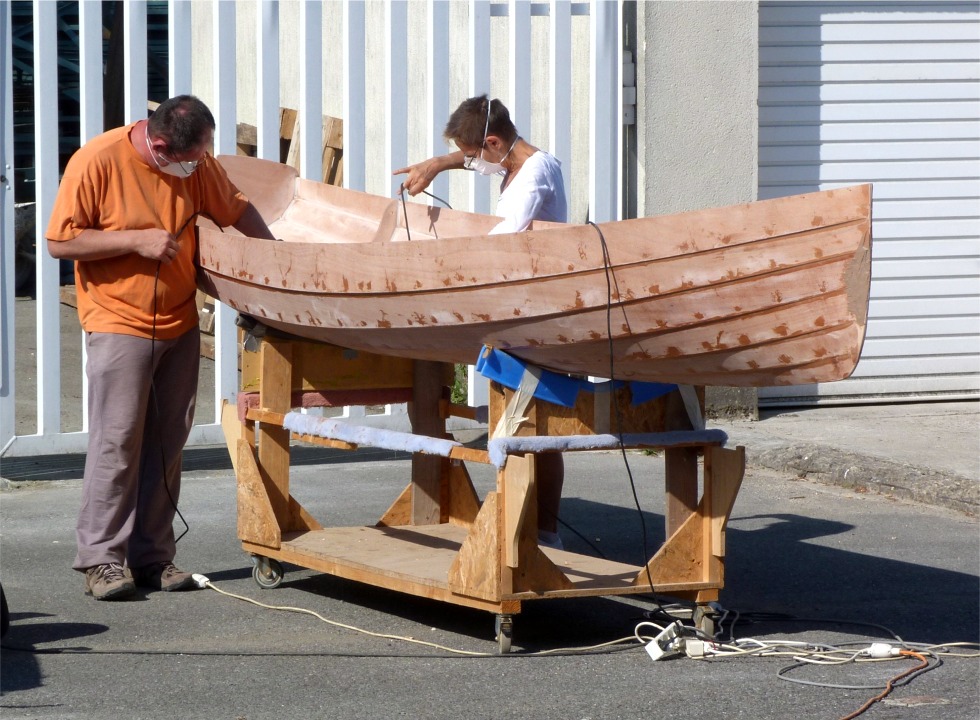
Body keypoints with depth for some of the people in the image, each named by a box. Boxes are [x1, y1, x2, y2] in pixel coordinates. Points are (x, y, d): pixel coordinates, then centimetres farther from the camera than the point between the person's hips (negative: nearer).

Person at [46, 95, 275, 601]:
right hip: (119, 324, -5)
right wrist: (137, 240, -19)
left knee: (167, 442, 5)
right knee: (117, 440, -9)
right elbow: (59, 242, -14)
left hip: (179, 325, 5)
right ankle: (102, 558, -4)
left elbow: (236, 209, 18)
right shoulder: (97, 162, -15)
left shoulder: (197, 165, 1)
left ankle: (153, 556, 10)